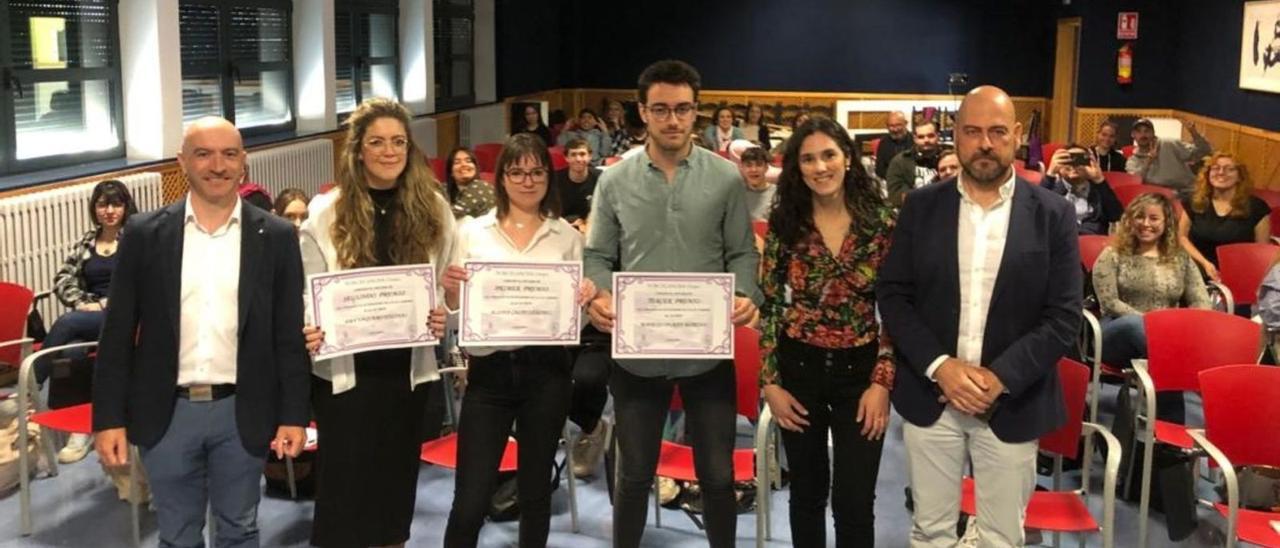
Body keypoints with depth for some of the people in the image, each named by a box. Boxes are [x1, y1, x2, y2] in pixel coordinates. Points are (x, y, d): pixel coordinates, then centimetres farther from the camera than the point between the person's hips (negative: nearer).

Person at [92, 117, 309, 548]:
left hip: (242, 412, 0)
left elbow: (289, 335, 0)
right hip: (167, 413, 1)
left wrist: (293, 414, -3)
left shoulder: (276, 237, -2)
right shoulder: (144, 234, -2)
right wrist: (110, 418, -3)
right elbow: (117, 335, 0)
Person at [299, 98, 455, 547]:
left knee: (396, 484, 14)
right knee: (343, 491, 3)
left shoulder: (433, 209, 3)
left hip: (408, 370, 3)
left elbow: (448, 286, 10)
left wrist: (442, 318, -10)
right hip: (345, 372, -2)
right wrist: (309, 333, -22)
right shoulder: (327, 212, -4)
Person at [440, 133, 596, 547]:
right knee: (470, 502, -2)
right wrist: (450, 291, -16)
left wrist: (587, 300, -12)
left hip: (547, 371, 1)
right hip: (489, 370, -1)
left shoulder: (567, 236, 6)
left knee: (535, 491, 13)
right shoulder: (472, 232, 3)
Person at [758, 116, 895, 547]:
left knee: (855, 503, 3)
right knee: (806, 495, 14)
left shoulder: (881, 222, -5)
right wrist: (769, 382, -3)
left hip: (861, 369, -1)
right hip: (799, 367, 1)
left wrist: (883, 381, -8)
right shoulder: (784, 224, -2)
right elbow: (767, 306, 1)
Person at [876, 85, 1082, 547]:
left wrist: (1000, 377, -16)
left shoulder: (1053, 215, -3)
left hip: (1012, 404, -1)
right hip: (930, 398, 1)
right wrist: (939, 366, -13)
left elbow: (1064, 317, -6)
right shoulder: (921, 207, 1)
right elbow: (892, 295, 0)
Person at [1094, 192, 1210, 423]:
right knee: (1136, 324, -41)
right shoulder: (1113, 255, 8)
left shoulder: (1181, 259, 18)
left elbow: (1202, 302, 8)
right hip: (1119, 334, -2)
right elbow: (1109, 303, -4)